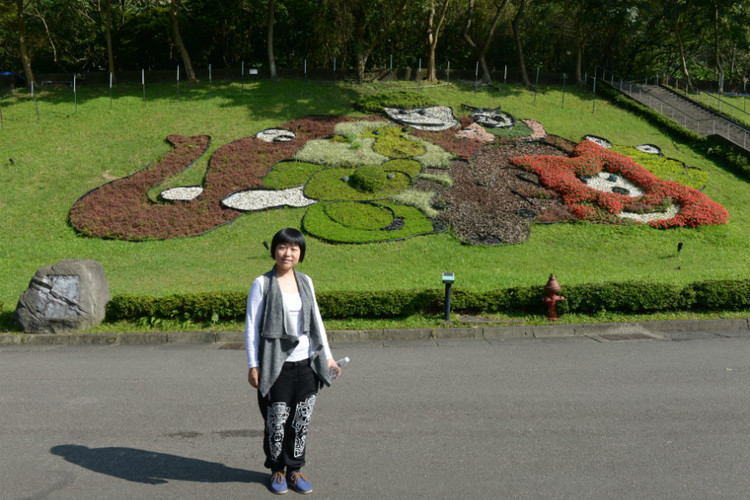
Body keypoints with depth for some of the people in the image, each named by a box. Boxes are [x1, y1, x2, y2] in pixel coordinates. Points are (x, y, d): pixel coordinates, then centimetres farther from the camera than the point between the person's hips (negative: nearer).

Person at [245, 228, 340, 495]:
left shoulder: (305, 281, 9)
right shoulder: (262, 284, -5)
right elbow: (251, 326, -4)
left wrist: (327, 357, 13)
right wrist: (253, 365, -9)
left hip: (306, 363, 4)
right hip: (277, 365, -4)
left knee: (302, 421, 9)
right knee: (276, 422, 4)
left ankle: (294, 470, 27)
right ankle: (276, 470, 26)